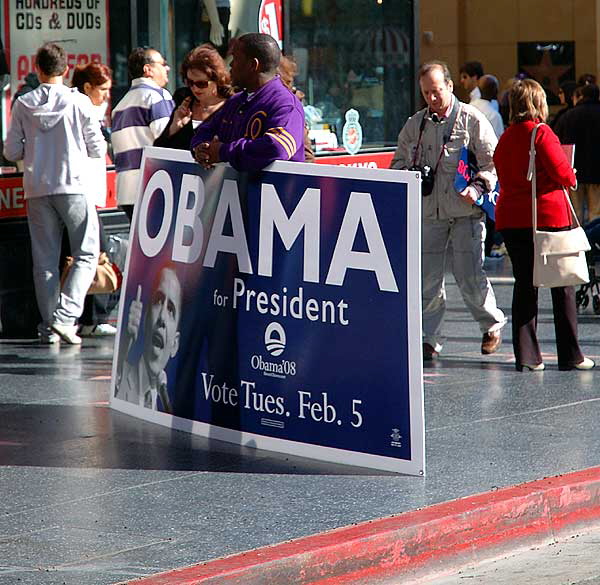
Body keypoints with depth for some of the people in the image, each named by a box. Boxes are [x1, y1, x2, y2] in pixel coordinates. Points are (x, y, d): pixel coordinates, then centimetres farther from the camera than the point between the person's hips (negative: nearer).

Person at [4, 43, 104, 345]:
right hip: (73, 186, -3)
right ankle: (65, 316, -12)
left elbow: (11, 152, 4)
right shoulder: (78, 102, -5)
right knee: (86, 254, 3)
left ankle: (49, 324, 7)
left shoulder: (23, 104, 1)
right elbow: (98, 149, -1)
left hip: (36, 190, 3)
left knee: (44, 260, 8)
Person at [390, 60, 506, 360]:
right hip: (429, 211, 4)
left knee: (469, 275, -6)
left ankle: (492, 324, 17)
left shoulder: (472, 119, 0)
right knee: (427, 278, 0)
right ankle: (429, 339, 9)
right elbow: (399, 160, 23)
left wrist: (477, 188, -17)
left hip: (466, 212, -4)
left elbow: (491, 161, -2)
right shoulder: (414, 125, 12)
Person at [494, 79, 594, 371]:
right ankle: (570, 356, 8)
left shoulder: (505, 139, 8)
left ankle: (526, 355, 3)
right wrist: (571, 178, 6)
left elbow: (504, 178, 11)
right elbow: (563, 173, -14)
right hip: (548, 214, -5)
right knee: (562, 287, 5)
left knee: (524, 285, 8)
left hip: (511, 218, 5)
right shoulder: (541, 133, -10)